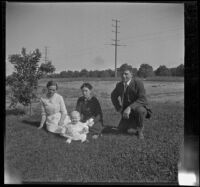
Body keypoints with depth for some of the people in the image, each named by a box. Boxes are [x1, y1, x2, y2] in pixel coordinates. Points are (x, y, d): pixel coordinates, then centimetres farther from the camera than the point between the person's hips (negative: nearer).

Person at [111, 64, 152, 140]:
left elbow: (142, 100, -28)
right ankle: (135, 125, 17)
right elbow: (113, 96, 19)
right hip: (127, 112, 4)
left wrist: (130, 108, -38)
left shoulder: (138, 83, -18)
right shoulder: (119, 85, -1)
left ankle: (140, 129, -10)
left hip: (140, 108, -4)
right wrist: (119, 109, 6)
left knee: (139, 110, -40)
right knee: (122, 129, -16)